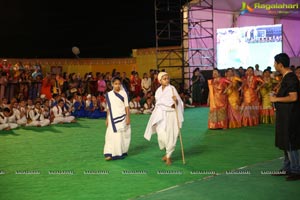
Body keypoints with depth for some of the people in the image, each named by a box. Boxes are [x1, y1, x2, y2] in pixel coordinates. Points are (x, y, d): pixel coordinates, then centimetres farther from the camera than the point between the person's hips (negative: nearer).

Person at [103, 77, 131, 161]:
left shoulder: (123, 93, -1)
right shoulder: (109, 94, 4)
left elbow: (126, 106, 0)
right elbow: (108, 108, 9)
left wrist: (128, 117, -5)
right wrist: (107, 119, 8)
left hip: (122, 117, -1)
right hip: (112, 118, 1)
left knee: (122, 135, 4)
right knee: (111, 135, -5)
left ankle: (122, 152, 16)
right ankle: (110, 154, -6)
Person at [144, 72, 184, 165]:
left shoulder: (172, 89, -7)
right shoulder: (158, 90, 9)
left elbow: (178, 103, -10)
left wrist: (176, 100, -33)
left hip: (170, 115, -3)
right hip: (160, 115, 4)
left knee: (170, 136, -2)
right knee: (161, 135, -6)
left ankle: (168, 156, 14)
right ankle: (167, 152, 20)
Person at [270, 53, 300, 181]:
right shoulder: (286, 77, 13)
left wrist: (276, 99, -17)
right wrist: (277, 95, 9)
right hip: (284, 115, 10)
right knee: (285, 143, 15)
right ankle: (287, 168, 24)